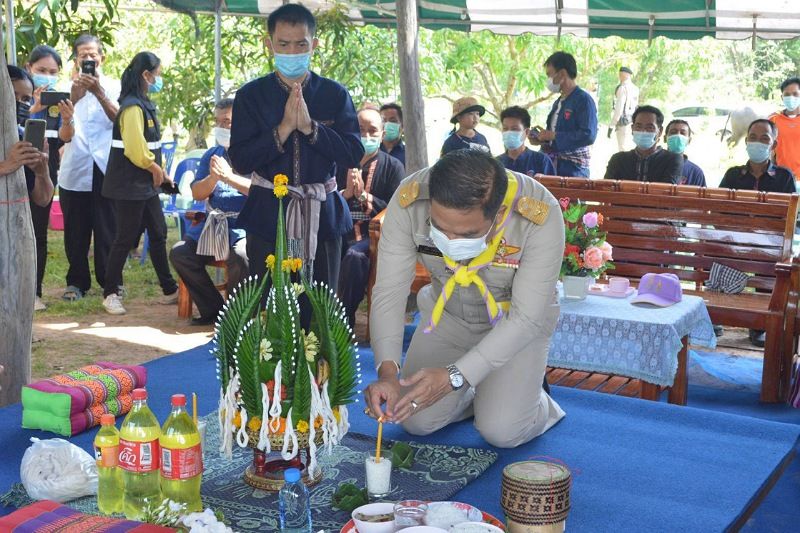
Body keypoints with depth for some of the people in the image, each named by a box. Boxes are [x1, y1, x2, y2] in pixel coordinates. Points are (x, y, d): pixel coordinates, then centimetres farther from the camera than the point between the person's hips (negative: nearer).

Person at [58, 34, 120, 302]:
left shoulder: (114, 87, 6)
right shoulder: (68, 86, 8)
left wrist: (99, 93, -25)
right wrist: (74, 97, -25)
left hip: (106, 168, -1)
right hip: (74, 170, 1)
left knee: (107, 229, 2)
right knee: (76, 231, 5)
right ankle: (77, 282, 14)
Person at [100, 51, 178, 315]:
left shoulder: (145, 105, 12)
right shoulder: (133, 107, -18)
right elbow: (136, 150, -24)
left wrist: (160, 172, 8)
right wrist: (155, 169, -10)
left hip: (146, 184, 10)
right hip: (130, 186, -10)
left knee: (158, 235, 13)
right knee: (125, 239, -2)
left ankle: (169, 290, 21)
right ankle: (110, 293, 9)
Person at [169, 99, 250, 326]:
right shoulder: (213, 154, 15)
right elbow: (197, 194, 10)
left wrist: (229, 176, -22)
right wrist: (213, 178, -11)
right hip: (213, 223, 6)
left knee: (239, 255, -35)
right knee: (179, 253, -12)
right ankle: (213, 309, 0)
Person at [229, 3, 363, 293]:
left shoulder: (335, 94, 3)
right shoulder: (250, 96, 1)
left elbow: (354, 155, -5)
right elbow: (240, 161, -6)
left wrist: (310, 127, -16)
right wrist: (283, 129, -17)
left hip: (323, 215, 1)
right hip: (267, 216, -1)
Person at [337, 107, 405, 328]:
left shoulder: (393, 167, 8)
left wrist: (364, 195, -9)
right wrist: (346, 192, -7)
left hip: (376, 236, -2)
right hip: (343, 234, 3)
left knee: (355, 256, -37)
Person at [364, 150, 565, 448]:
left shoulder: (540, 215, -36)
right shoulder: (408, 201, -30)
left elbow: (526, 317, -30)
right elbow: (389, 291, -24)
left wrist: (454, 376, -37)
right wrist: (388, 371, -40)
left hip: (515, 321, -2)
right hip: (446, 315, 3)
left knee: (502, 432, -16)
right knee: (416, 421, -6)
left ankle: (530, 397, 18)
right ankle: (474, 393, 25)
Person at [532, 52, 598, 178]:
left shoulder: (583, 99, -10)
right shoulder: (558, 103, 16)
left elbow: (589, 136, -20)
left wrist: (553, 136, -16)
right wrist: (542, 140, 5)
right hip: (553, 166, 7)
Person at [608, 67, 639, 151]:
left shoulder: (623, 88, -11)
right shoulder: (635, 89, 11)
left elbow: (619, 108, -16)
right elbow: (636, 107, 13)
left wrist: (612, 125, -15)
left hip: (623, 122, -8)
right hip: (632, 121, 8)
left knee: (623, 149, -7)